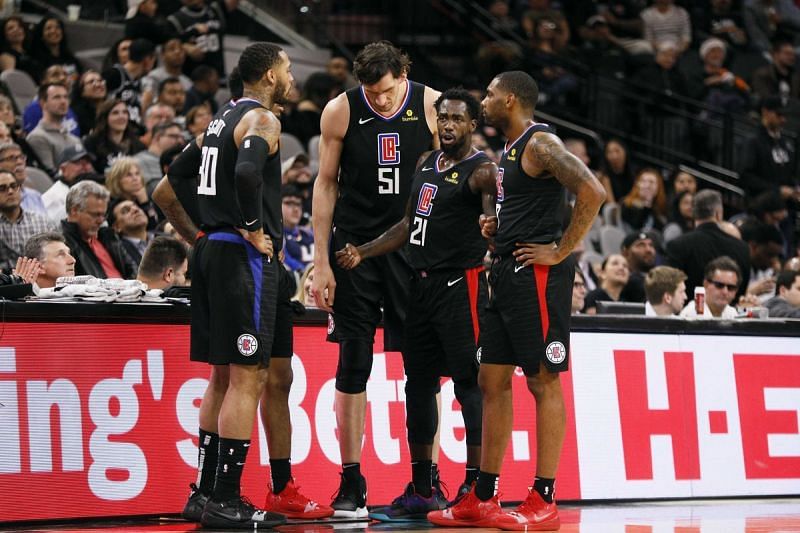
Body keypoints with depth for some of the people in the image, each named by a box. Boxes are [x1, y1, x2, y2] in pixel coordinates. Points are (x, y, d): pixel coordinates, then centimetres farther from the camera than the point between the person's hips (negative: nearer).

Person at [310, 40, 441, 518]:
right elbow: (326, 184, 2)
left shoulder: (432, 105, -5)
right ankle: (352, 484, 5)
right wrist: (321, 262, -2)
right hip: (355, 246, 0)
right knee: (353, 365, -1)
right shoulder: (341, 112, -6)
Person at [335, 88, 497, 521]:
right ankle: (422, 490, 17)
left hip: (460, 285, -9)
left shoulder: (480, 171, -10)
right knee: (418, 383, 10)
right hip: (422, 284, 9)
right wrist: (363, 253, 18)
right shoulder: (426, 164, 15)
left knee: (468, 382, -6)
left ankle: (475, 487, -3)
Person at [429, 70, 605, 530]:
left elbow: (592, 192, -24)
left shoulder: (541, 144, -12)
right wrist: (498, 226, 13)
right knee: (493, 380, 10)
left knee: (544, 381, -6)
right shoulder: (511, 150, 19)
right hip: (507, 272, 10)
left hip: (537, 274, -10)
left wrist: (561, 251, -21)